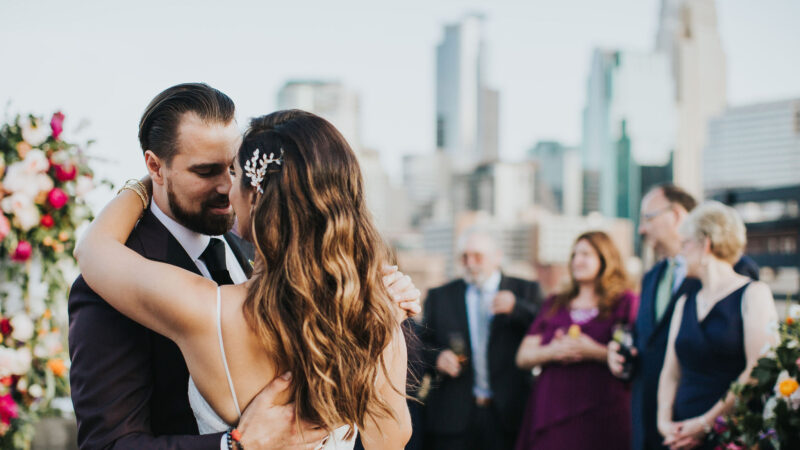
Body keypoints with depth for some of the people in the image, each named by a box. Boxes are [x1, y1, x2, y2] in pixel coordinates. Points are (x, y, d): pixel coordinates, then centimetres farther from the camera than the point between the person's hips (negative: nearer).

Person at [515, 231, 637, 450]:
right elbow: (523, 357, 12)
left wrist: (595, 352, -16)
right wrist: (552, 352, -6)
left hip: (599, 415, -3)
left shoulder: (625, 303, 7)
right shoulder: (554, 305, 20)